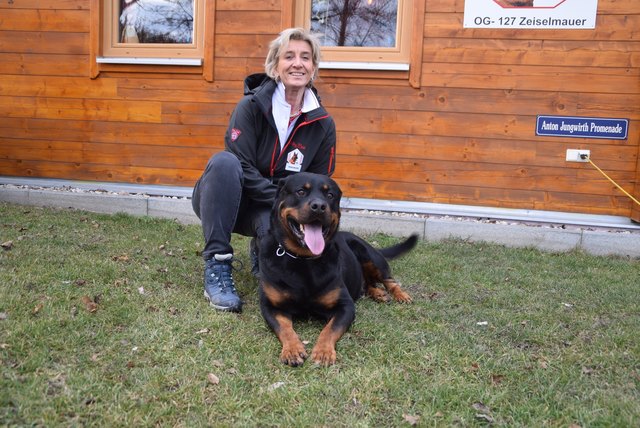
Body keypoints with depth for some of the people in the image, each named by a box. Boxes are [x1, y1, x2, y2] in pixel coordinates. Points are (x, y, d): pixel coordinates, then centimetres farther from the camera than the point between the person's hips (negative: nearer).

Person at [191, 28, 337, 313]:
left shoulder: (323, 124, -4)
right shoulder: (252, 105, -14)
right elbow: (241, 168, -20)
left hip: (272, 210, 2)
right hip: (224, 202, -2)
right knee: (224, 161, -34)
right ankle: (217, 265, -28)